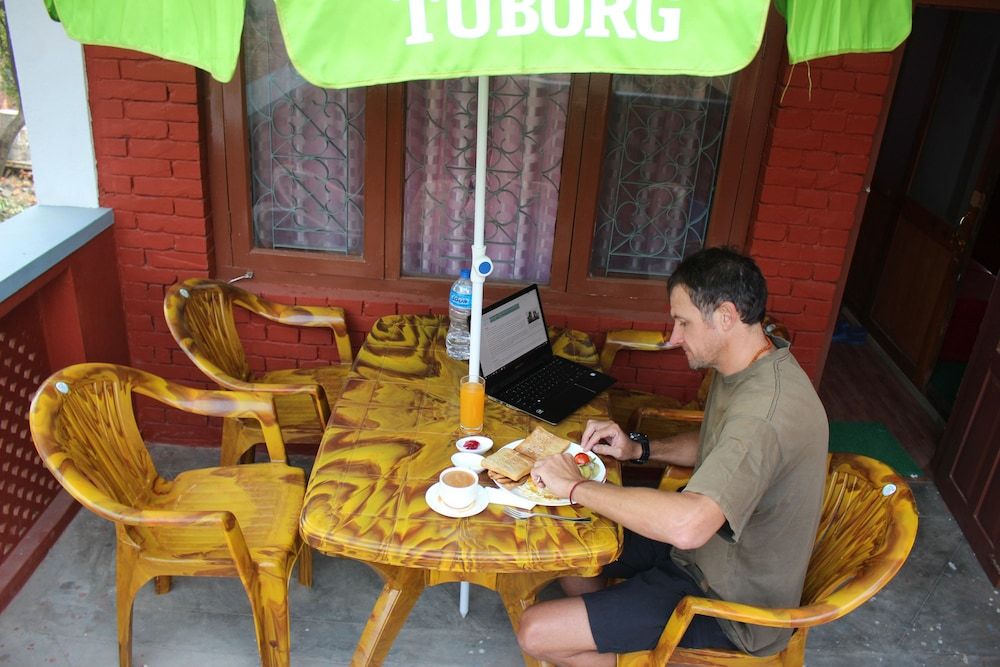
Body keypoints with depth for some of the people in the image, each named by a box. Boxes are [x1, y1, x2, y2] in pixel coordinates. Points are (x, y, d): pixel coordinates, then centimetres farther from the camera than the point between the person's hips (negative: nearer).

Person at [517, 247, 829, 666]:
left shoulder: (767, 408, -34)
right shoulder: (753, 365, -1)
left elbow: (687, 525, -46)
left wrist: (574, 486, -33)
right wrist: (639, 449, 0)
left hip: (730, 602, -10)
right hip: (709, 548, 10)